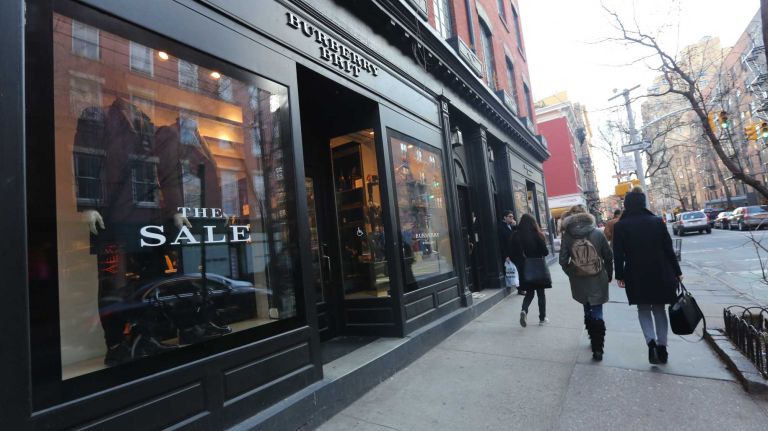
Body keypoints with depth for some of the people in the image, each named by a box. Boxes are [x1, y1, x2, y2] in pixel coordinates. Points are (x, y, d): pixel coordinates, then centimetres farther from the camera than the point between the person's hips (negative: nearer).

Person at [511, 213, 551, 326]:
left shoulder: (516, 236, -5)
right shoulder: (536, 235, -12)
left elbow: (513, 255, -3)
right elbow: (545, 252, -10)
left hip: (524, 270, 2)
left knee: (529, 293, 16)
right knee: (540, 293, 13)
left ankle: (524, 310, -9)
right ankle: (542, 318, 21)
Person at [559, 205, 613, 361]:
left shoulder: (567, 236, -7)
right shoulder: (598, 233, -6)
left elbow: (563, 260, -6)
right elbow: (609, 256, -1)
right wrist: (608, 275, 13)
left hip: (579, 281, 1)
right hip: (597, 280, -1)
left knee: (587, 310, 20)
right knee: (597, 313, 6)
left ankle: (594, 340, 30)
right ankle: (598, 348, 1)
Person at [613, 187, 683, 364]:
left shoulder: (620, 226, -9)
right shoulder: (657, 222, -3)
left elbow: (618, 254, -7)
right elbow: (668, 249, 1)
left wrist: (619, 275, 1)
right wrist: (677, 272, 9)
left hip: (636, 276, -2)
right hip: (659, 274, 2)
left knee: (643, 310, 12)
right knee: (659, 309, 16)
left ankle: (651, 342, -8)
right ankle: (661, 346, 18)